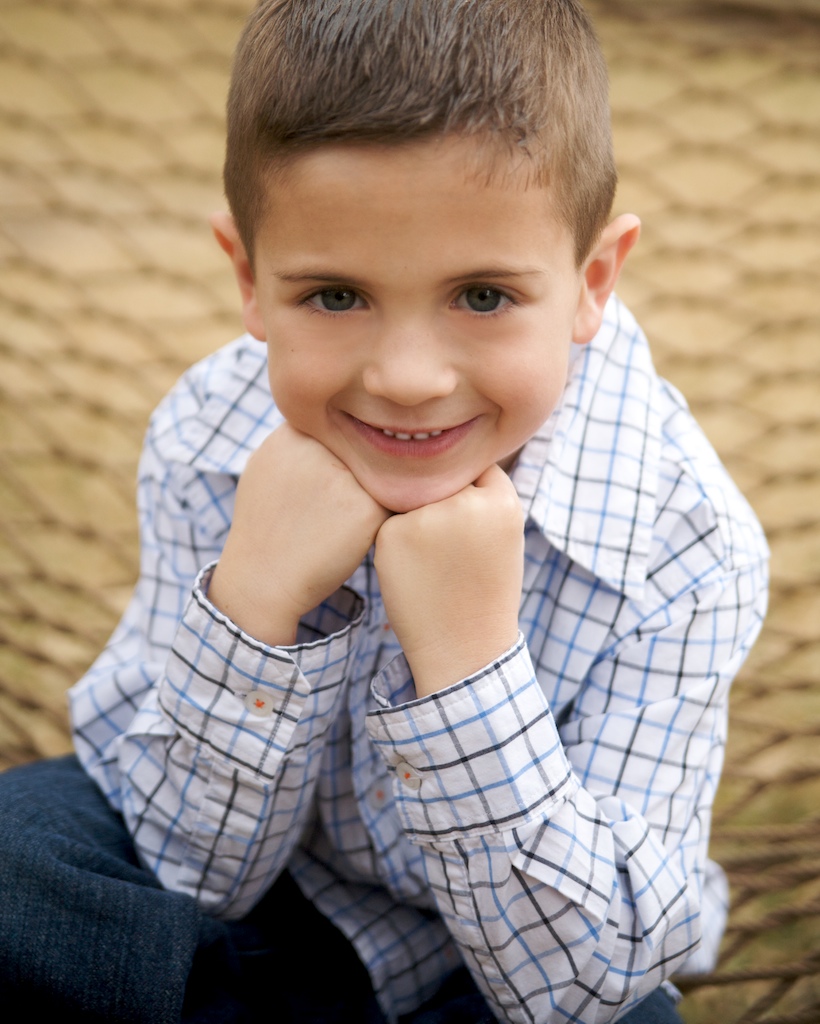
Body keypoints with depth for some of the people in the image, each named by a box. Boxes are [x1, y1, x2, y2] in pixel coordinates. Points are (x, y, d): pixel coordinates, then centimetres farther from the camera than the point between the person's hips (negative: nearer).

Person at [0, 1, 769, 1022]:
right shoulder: (207, 447, -19)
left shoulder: (679, 551, -26)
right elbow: (191, 869, -14)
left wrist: (468, 648, -38)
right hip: (252, 896, 1)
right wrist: (254, 602, -32)